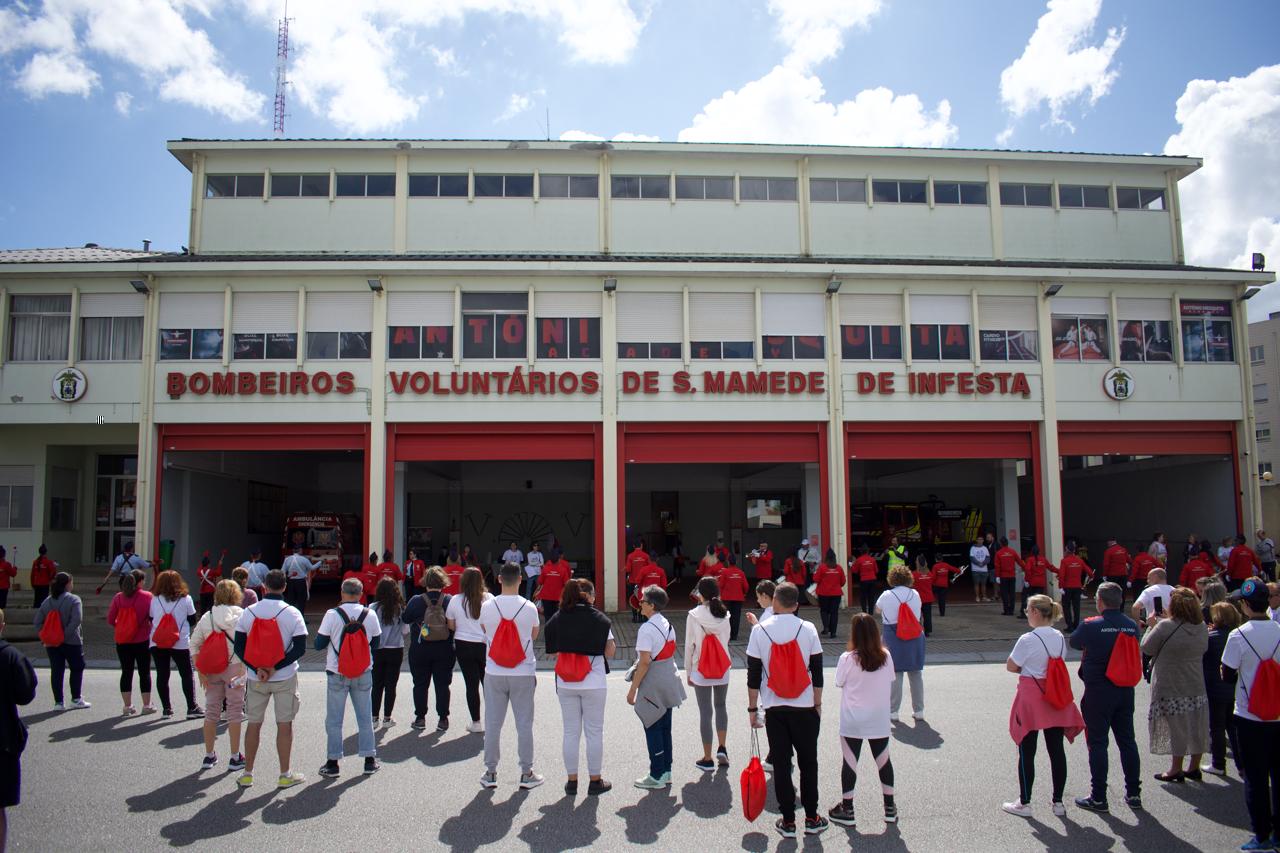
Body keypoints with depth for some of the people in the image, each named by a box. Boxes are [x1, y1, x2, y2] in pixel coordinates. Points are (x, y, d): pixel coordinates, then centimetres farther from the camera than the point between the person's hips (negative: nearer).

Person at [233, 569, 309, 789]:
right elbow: (300, 648, -14)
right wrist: (275, 668, -12)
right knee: (284, 724, 6)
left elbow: (239, 647, -4)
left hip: (255, 678, 2)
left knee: (253, 724, 13)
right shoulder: (292, 613, -9)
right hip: (284, 678, -2)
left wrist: (256, 669, -9)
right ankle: (285, 775, 12)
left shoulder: (248, 612, -2)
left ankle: (247, 774, 20)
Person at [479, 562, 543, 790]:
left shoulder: (487, 607, -7)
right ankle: (526, 774, 14)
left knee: (493, 724, 10)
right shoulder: (529, 608, -9)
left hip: (494, 674, 1)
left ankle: (490, 772, 19)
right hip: (523, 674, -1)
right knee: (524, 724, 8)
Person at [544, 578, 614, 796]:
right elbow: (609, 652, -6)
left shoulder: (557, 619, -1)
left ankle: (572, 781, 19)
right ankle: (595, 781, 16)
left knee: (570, 732, 12)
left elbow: (553, 652, 1)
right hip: (594, 683, -3)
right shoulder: (599, 619, -8)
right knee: (594, 732, 9)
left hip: (565, 684, 3)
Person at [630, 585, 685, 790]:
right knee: (665, 728, 15)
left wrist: (633, 689, -16)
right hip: (669, 683, 8)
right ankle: (666, 771, 24)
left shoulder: (647, 629, -19)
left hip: (652, 686, -8)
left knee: (653, 729, 2)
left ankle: (657, 776, 9)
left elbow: (644, 662, -21)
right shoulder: (668, 625, 7)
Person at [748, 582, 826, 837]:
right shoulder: (808, 629, -4)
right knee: (808, 762, 12)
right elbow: (817, 672, -1)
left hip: (774, 709, 0)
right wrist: (817, 704, 9)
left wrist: (752, 708, 5)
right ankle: (811, 819, 18)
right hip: (804, 708, 1)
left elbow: (753, 674, -4)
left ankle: (787, 821, 12)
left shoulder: (759, 630, -6)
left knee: (781, 763, 7)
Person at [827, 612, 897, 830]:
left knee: (850, 762, 8)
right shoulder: (886, 657, -8)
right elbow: (890, 684, 1)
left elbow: (839, 684, -6)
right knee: (883, 760, 16)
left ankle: (846, 809, 17)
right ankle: (890, 808, 25)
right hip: (879, 720, 3)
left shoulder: (847, 659, -17)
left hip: (853, 721, -3)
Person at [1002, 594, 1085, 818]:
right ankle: (1058, 802, 20)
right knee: (1056, 750, 12)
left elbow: (1010, 666, -10)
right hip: (1056, 698, 6)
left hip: (1031, 698, -6)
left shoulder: (1027, 640, -17)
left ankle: (1024, 803, 12)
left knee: (1027, 752, 4)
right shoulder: (1060, 638, 2)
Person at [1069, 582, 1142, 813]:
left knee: (1097, 743, 3)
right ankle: (1133, 794, 24)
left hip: (1098, 692, -5)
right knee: (1127, 740, 15)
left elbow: (1074, 642, 0)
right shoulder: (1132, 626, -2)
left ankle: (1099, 798, 8)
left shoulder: (1091, 626, -16)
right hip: (1126, 690, 5)